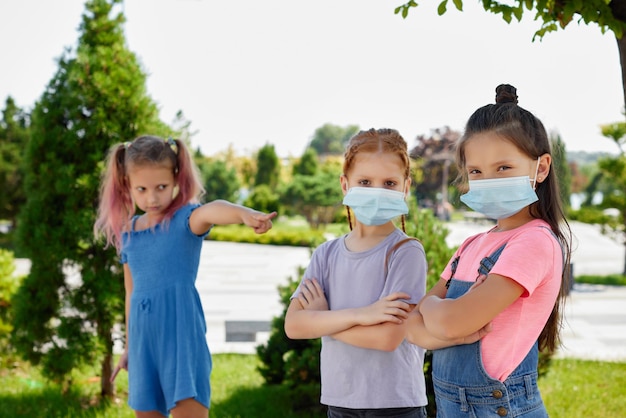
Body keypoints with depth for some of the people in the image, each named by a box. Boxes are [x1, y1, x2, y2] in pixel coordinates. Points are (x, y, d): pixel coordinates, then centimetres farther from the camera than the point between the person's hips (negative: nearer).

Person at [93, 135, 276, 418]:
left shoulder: (186, 218, -6)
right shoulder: (127, 232, 10)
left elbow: (211, 211, -32)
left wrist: (244, 214, -54)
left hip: (181, 335, -5)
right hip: (144, 341, 6)